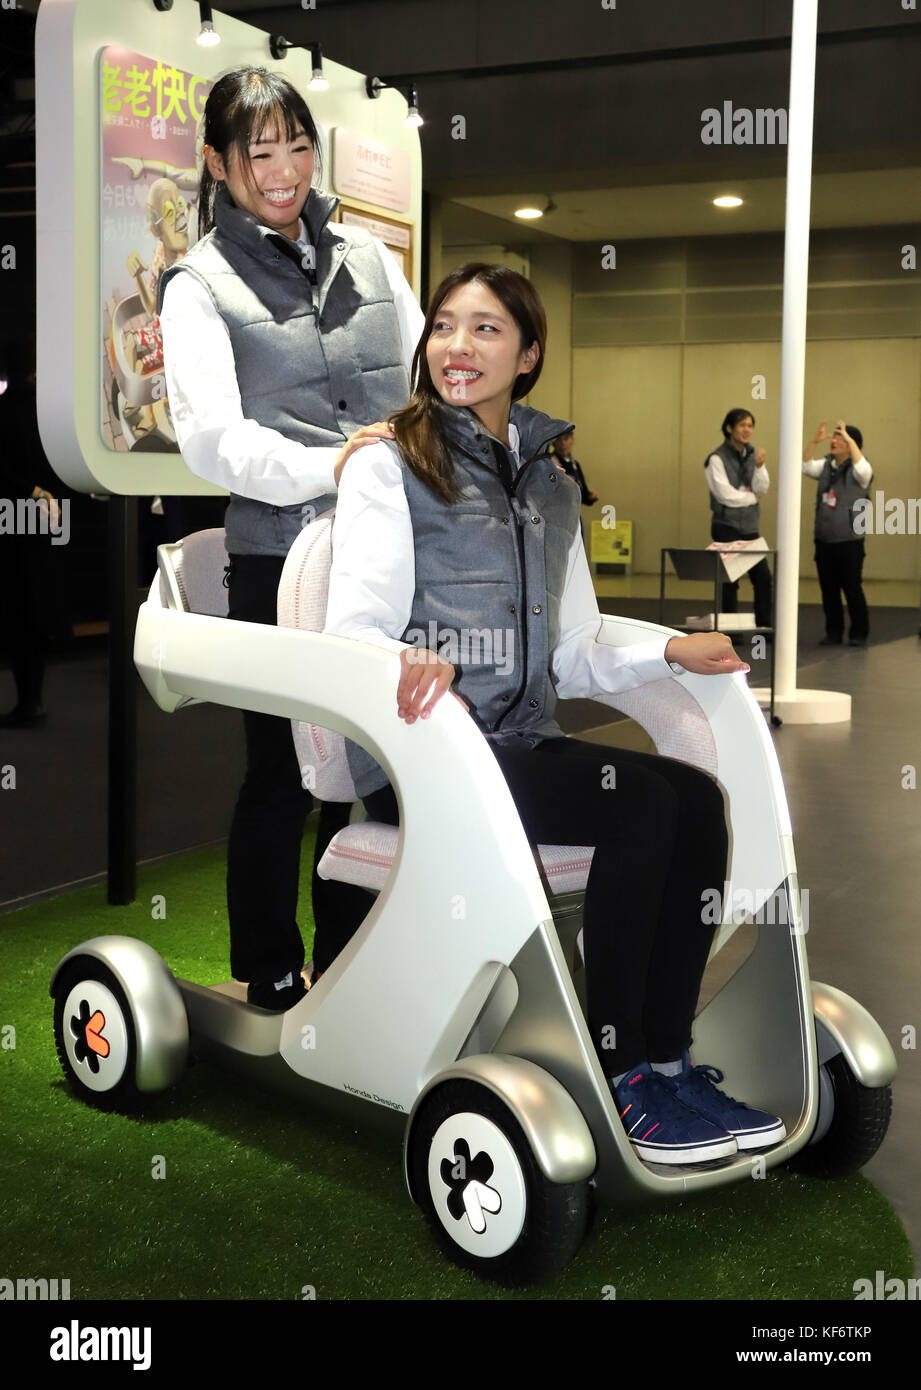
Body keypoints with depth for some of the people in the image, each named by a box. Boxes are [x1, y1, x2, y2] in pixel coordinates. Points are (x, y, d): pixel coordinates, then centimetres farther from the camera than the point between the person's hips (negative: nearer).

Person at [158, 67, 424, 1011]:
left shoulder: (366, 256, 16)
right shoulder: (200, 284, 0)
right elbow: (211, 438, -13)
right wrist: (326, 467, -27)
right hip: (279, 560, -4)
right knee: (284, 774, 5)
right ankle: (270, 974, 24)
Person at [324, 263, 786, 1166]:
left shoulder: (550, 489, 20)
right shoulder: (388, 468, 2)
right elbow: (353, 635, -9)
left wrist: (667, 652, 1)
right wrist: (407, 666, -32)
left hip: (519, 745, 6)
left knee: (696, 799, -20)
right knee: (643, 801, -26)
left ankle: (663, 1059, -13)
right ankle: (616, 1078, -17)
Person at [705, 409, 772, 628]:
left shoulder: (752, 455, 10)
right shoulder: (717, 458, -8)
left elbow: (762, 489, 2)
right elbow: (726, 495, -13)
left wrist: (759, 466, -14)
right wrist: (752, 496, -1)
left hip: (750, 526, 5)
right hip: (727, 526, -5)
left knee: (763, 577, 0)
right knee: (729, 580, -3)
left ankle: (764, 626, 7)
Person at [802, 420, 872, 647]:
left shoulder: (855, 471, -7)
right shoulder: (826, 466, 10)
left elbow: (863, 469, -29)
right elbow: (805, 466, -1)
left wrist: (849, 438, -25)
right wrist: (815, 441, -14)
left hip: (849, 541, -5)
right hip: (824, 540, 6)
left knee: (852, 588, -1)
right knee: (828, 590, 8)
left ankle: (859, 634, 9)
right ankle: (834, 633, 18)